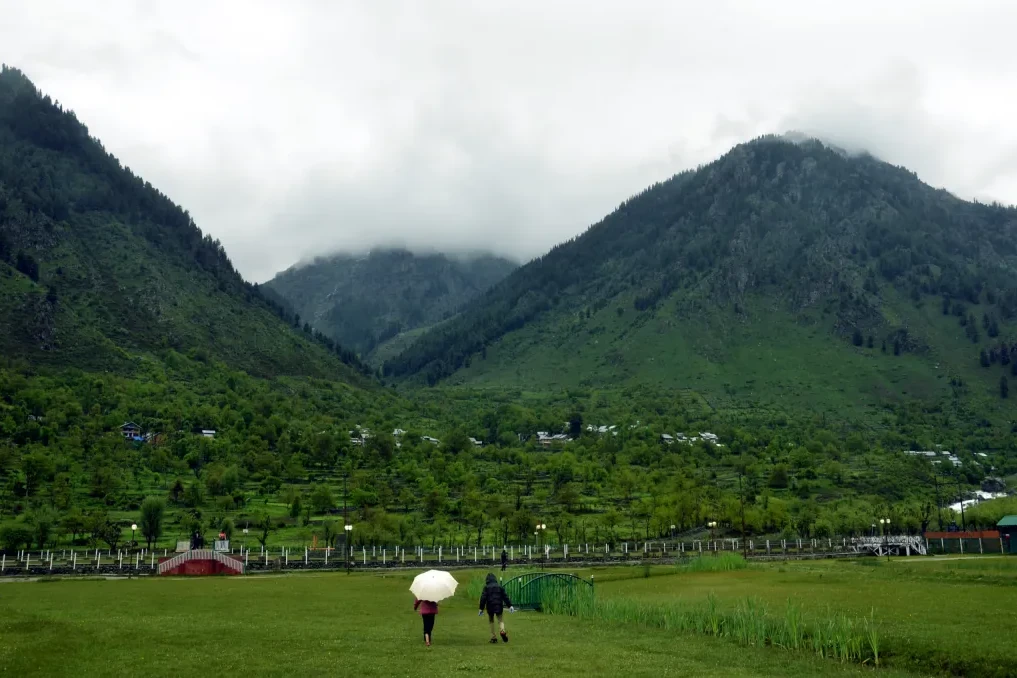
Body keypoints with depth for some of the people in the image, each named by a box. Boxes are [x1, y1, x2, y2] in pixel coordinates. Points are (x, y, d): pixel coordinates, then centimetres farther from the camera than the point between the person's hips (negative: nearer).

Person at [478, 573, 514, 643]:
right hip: (499, 606, 2)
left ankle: (493, 638, 9)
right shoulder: (500, 586, 7)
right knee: (500, 620, 9)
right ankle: (503, 631, -22)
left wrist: (481, 608, -3)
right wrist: (510, 606, 8)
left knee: (491, 621, 13)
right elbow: (505, 596, 6)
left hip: (490, 607, -2)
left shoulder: (486, 587, -1)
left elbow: (483, 598, -5)